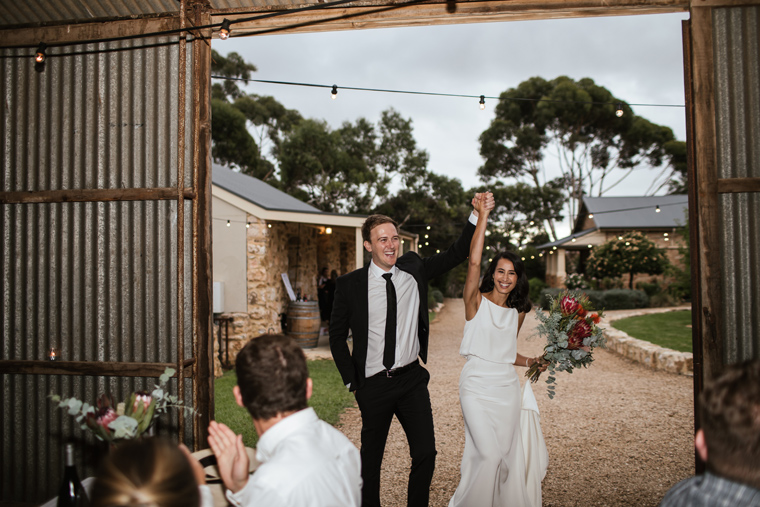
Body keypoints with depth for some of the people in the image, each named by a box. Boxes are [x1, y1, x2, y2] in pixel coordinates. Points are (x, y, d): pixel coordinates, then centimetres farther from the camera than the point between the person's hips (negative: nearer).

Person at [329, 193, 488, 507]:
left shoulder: (414, 269, 0)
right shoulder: (349, 284, -7)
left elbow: (457, 254, -1)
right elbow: (337, 336, 1)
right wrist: (351, 381, -1)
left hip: (412, 379, 2)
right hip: (373, 386, -2)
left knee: (426, 452, 3)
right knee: (371, 457, 15)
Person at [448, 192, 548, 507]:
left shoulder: (517, 312, 9)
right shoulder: (476, 301, -7)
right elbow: (473, 261, -23)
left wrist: (531, 361, 0)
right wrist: (482, 216, -24)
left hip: (507, 387, 6)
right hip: (477, 386, -5)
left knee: (506, 455, 12)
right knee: (488, 455, -10)